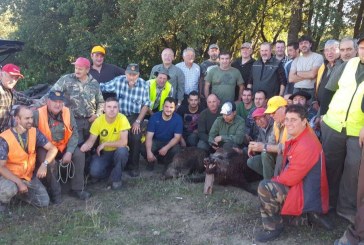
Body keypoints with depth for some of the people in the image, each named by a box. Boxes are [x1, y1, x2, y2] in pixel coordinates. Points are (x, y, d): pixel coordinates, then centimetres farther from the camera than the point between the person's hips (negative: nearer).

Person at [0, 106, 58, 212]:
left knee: (44, 202, -3)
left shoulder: (34, 132, -9)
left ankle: (18, 192, 21)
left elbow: (53, 148, -9)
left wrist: (44, 164, -27)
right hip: (9, 176, -4)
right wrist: (19, 182, -28)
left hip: (29, 176, 4)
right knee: (9, 189, -38)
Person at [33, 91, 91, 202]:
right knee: (50, 162, -31)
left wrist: (69, 152, -16)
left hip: (63, 147, 4)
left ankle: (77, 188, -1)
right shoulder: (38, 114, -18)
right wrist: (49, 153, -24)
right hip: (45, 148, -4)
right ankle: (55, 192, -9)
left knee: (79, 155, -15)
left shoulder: (68, 113, -6)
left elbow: (74, 133, -4)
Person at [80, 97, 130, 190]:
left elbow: (124, 142, -26)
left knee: (122, 150, -37)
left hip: (119, 152, -2)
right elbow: (91, 140, -11)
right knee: (94, 172, -24)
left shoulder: (122, 119, -20)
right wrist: (85, 145, -34)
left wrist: (104, 144, -22)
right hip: (104, 152, 2)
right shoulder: (98, 121, -12)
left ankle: (115, 179, -12)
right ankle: (113, 171, 11)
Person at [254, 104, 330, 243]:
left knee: (264, 187, -21)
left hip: (307, 194, -10)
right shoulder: (296, 138, 7)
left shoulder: (306, 145, -26)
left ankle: (273, 227, -1)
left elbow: (291, 178, -24)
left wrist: (275, 180, -6)